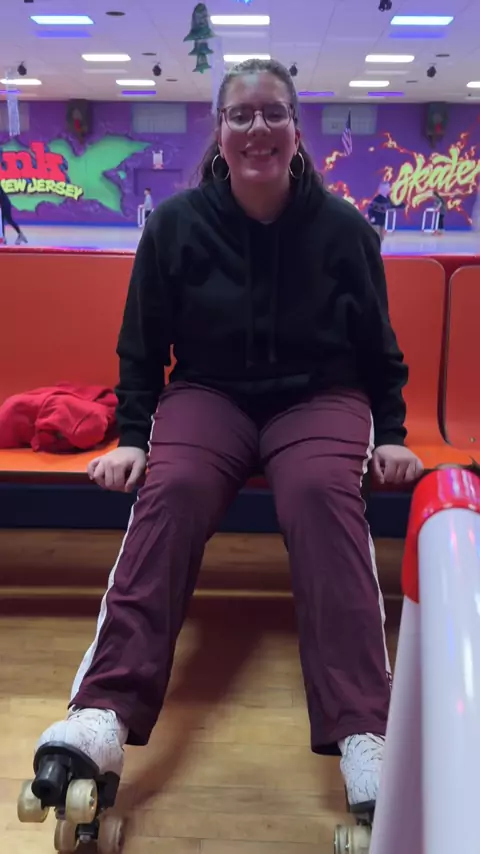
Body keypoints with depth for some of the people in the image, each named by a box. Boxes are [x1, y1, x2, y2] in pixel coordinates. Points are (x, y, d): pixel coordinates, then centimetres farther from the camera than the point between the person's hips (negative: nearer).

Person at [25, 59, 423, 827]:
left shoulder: (344, 229, -1)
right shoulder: (175, 224, -1)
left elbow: (380, 351, 9)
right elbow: (140, 348, 6)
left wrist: (391, 436, 2)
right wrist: (133, 437, -2)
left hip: (320, 397, 0)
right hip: (208, 394, 1)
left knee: (321, 495, -34)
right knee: (169, 491, -32)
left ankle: (362, 735, -37)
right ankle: (105, 715, -36)